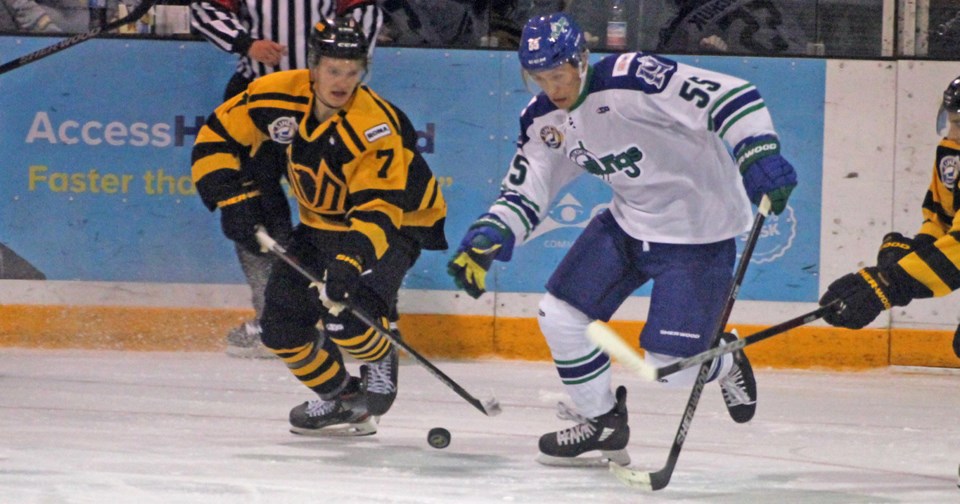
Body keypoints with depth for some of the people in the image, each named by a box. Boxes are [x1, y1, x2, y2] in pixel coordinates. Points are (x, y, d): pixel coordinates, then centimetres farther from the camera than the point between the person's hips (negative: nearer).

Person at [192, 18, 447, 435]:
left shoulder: (376, 127, -32)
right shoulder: (280, 95, -17)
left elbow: (379, 210, -38)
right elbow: (216, 137, -6)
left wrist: (351, 260, -51)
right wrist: (235, 199, -16)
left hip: (397, 221, -6)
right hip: (321, 224, 6)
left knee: (345, 311, -28)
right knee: (280, 321, -1)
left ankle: (380, 367, 6)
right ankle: (338, 399, 22)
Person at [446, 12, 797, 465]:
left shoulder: (632, 80, -27)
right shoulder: (543, 120, -2)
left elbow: (730, 97, -32)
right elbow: (524, 192, 5)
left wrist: (760, 157, -43)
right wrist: (486, 240, -13)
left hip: (699, 230, -8)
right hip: (627, 221, 8)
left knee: (669, 364, -11)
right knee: (561, 314, 0)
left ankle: (723, 364, 26)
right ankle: (601, 419, 21)